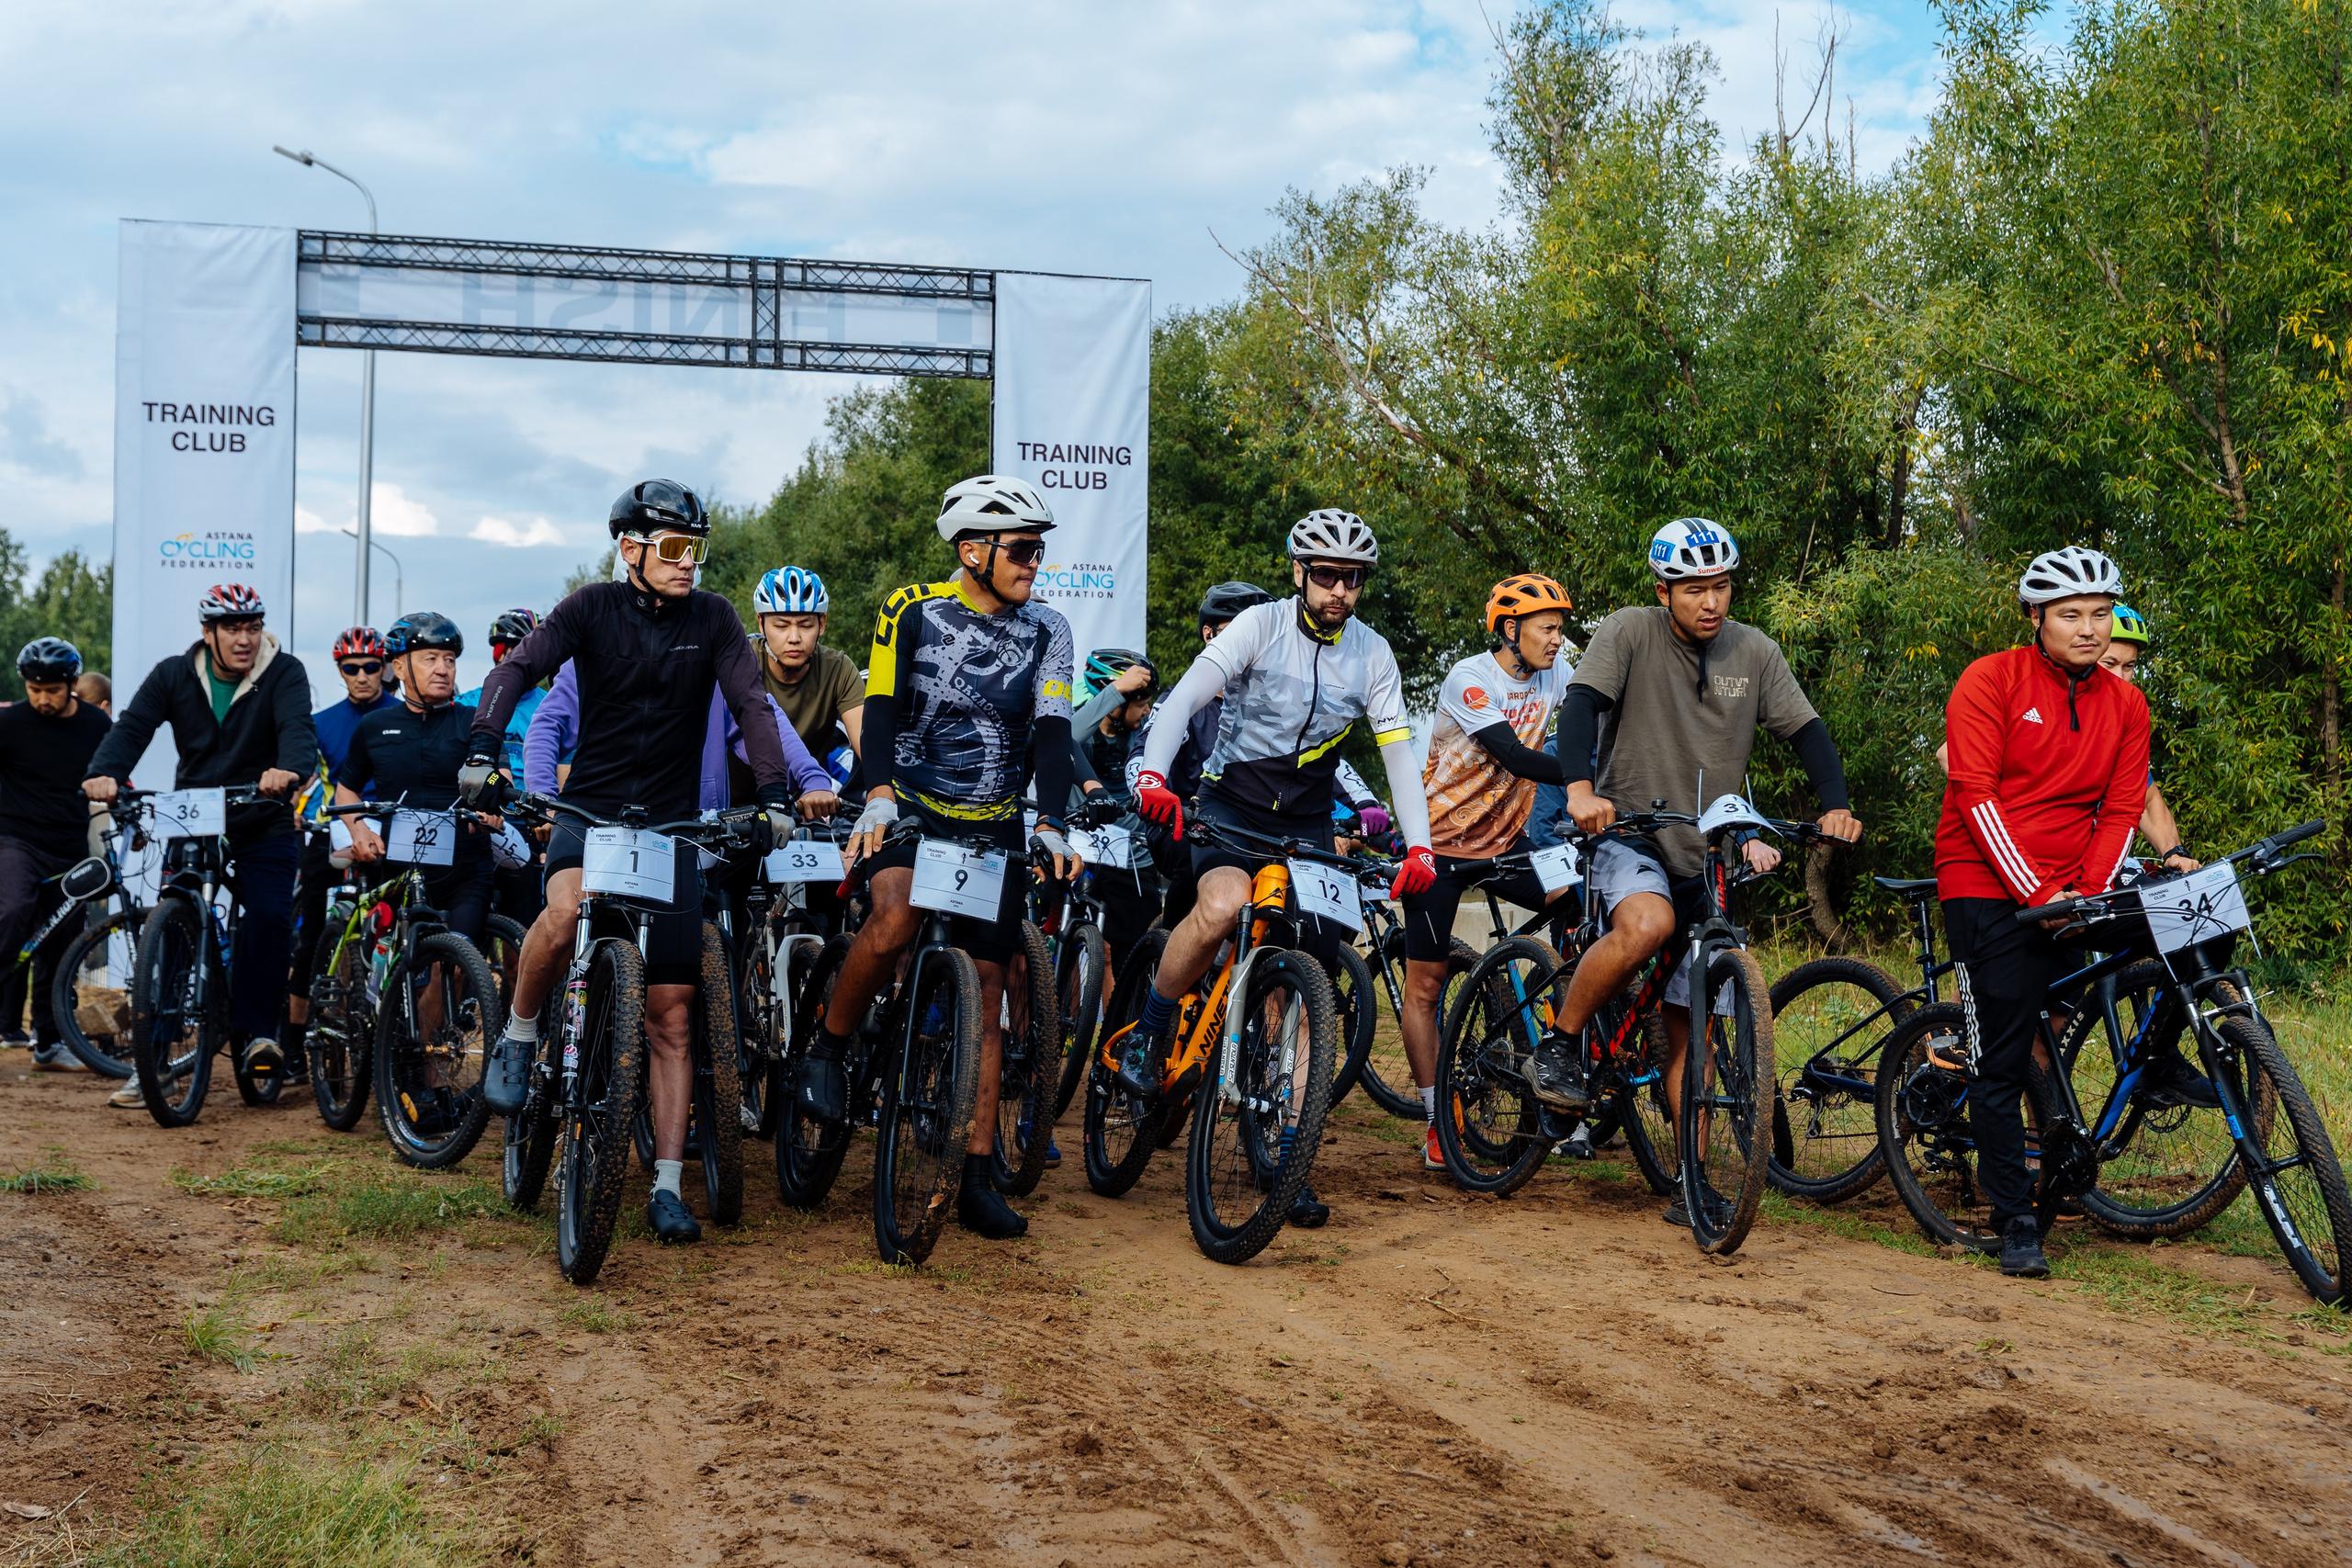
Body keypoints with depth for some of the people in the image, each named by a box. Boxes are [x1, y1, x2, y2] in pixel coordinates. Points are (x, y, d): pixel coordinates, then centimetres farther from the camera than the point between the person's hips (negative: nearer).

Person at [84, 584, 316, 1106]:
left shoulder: (283, 673, -8)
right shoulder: (174, 676, -1)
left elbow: (297, 728, -25)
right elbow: (132, 726, -12)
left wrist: (289, 770, -49)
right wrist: (104, 773, -34)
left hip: (264, 827, -2)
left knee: (270, 918, -21)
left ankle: (258, 1032, -8)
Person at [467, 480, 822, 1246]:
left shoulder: (712, 619, 2)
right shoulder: (594, 608, -2)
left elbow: (751, 704, -3)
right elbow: (517, 668, -12)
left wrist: (774, 793, -17)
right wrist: (483, 748, -29)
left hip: (671, 823, 2)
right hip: (590, 809, -2)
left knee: (671, 1011, -2)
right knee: (566, 911, -36)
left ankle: (667, 1187, 4)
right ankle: (518, 1035, -7)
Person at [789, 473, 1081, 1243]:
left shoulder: (1045, 631, 2)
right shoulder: (911, 610, -5)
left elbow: (1051, 732, -6)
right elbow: (881, 708, -13)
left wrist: (1051, 823, -21)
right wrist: (879, 795, -30)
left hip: (993, 826, 3)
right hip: (909, 806, -3)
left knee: (986, 991, -2)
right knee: (896, 918, -34)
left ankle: (976, 1176, 1)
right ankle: (828, 1052, -9)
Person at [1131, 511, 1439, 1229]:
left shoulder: (1372, 654, 0)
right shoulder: (1261, 625, -10)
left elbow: (1397, 752, -1)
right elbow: (1185, 696, -21)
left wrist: (1420, 847, -13)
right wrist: (1153, 773, -39)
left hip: (1307, 819, 3)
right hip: (1233, 800, -3)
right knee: (1222, 906, -36)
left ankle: (1285, 1159, 2)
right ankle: (1147, 1036, -12)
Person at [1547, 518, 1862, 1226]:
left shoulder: (1755, 652, 3)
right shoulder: (1628, 633, -8)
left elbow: (1806, 729, 2)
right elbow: (1581, 703, -22)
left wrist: (1836, 806, -17)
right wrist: (1581, 789, -40)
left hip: (1705, 854, 4)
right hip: (1627, 832, -4)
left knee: (1687, 1024, 5)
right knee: (1648, 922, -37)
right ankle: (1558, 1045, -17)